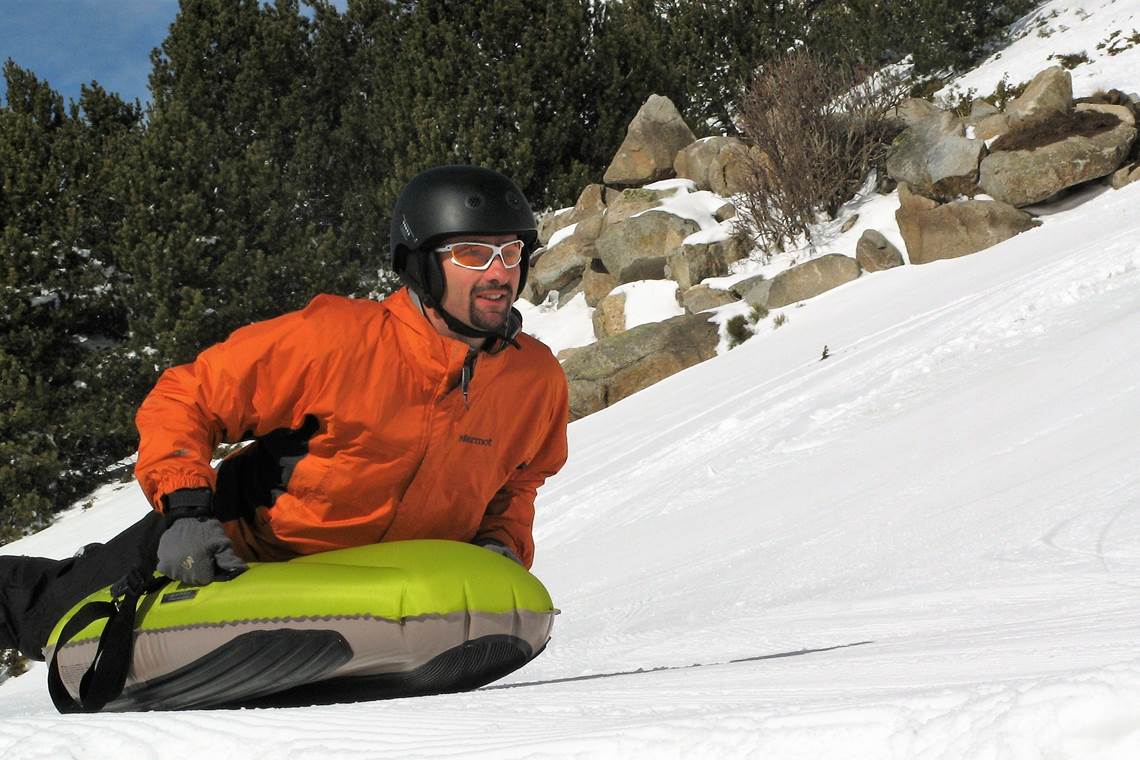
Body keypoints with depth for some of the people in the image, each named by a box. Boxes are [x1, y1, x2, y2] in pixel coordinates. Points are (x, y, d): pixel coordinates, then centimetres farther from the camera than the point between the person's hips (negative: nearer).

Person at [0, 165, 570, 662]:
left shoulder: (536, 380, -13)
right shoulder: (337, 337, -27)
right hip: (232, 556, -4)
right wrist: (186, 511, -30)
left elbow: (515, 482, 10)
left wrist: (502, 546, -9)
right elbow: (183, 399, -17)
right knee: (48, 612, 3)